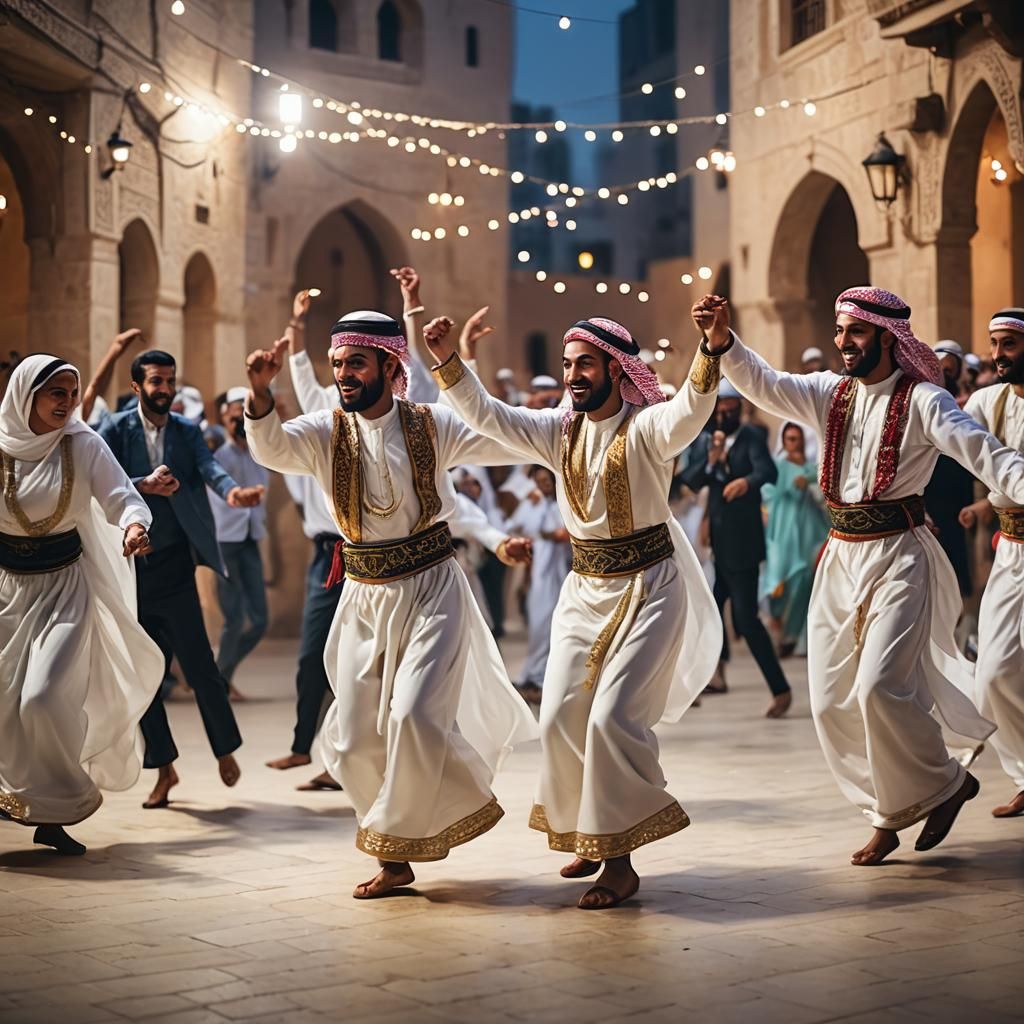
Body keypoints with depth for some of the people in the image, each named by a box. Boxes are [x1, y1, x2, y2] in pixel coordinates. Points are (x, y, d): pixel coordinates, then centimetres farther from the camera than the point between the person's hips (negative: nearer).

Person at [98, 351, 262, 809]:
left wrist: (232, 491, -35)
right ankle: (164, 769, 18)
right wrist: (145, 486, -25)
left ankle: (225, 749, 20)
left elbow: (209, 467, -14)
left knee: (198, 663, -3)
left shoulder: (186, 432, 4)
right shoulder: (115, 430, 0)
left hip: (173, 564, 0)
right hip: (128, 566, 0)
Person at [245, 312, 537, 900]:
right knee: (355, 739, 4)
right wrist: (260, 393, -37)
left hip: (432, 591, -3)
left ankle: (402, 840, 10)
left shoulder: (431, 426, -4)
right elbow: (271, 448, -20)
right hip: (365, 597, 3)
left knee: (414, 714, -17)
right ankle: (395, 855, 23)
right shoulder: (325, 432, -2)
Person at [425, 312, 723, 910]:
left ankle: (621, 861, -3)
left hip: (648, 589, -6)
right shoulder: (559, 431, 6)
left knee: (613, 716, -14)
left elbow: (693, 409, -33)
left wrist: (711, 350, -50)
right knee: (561, 717, 2)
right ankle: (588, 836, 22)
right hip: (585, 589, 6)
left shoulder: (647, 427, -13)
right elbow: (485, 416, 4)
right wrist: (449, 363, -10)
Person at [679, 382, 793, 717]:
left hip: (741, 542, -6)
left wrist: (747, 480, -46)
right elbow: (688, 482, 1)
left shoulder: (751, 436, -7)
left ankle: (781, 690, -3)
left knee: (746, 618, -10)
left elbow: (767, 470, -24)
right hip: (714, 541, 6)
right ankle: (716, 675, 33)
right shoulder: (702, 440, 9)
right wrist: (711, 460, -15)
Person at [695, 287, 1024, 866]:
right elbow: (764, 385, -2)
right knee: (833, 700, 5)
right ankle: (888, 814, 19)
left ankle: (946, 784, 9)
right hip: (841, 557, 6)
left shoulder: (922, 400, -8)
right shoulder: (831, 393, 9)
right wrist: (722, 341, -20)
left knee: (880, 686, -17)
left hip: (899, 557, -6)